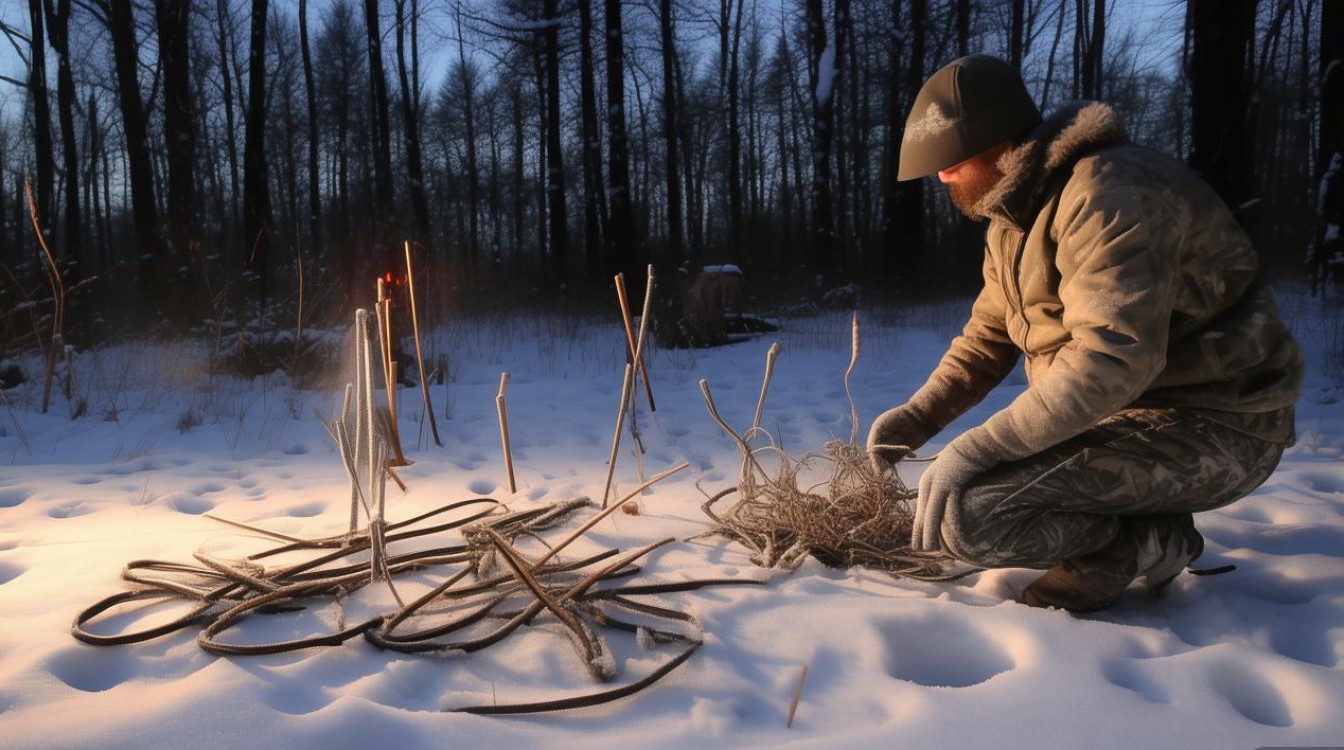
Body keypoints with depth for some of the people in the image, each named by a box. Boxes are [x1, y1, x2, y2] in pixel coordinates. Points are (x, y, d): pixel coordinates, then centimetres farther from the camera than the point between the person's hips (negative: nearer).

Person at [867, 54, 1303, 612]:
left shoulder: (1108, 194, -22)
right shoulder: (1015, 218, 10)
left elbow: (1112, 355, -34)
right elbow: (988, 336, 16)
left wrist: (976, 448, -33)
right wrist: (919, 416, 1)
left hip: (1209, 428, -10)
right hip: (1129, 409, 10)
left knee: (963, 513, -26)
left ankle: (1144, 538, -3)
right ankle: (1140, 529, 10)